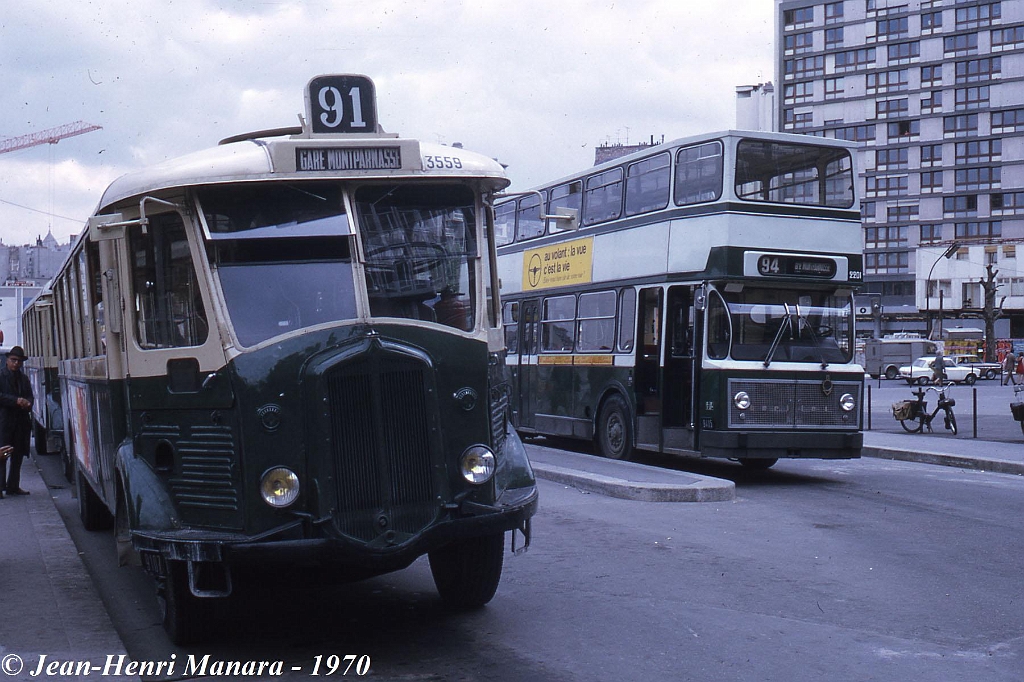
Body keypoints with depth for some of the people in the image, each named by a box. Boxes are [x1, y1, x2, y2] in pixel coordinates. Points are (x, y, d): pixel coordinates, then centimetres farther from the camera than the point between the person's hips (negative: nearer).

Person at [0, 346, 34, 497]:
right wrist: (16, 401, -19)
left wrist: (27, 403, -4)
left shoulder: (23, 378, 18)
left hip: (21, 421, 6)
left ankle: (13, 486, 15)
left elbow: (29, 396, 19)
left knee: (18, 456, 8)